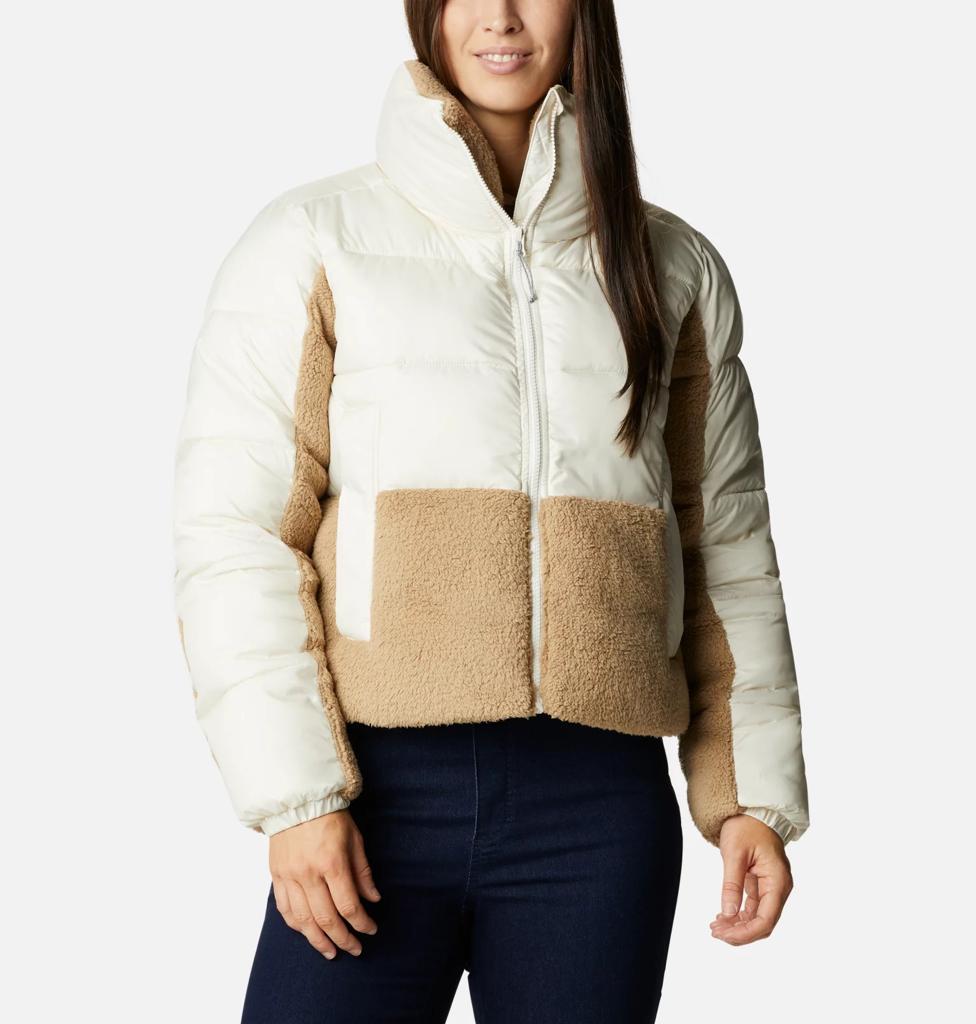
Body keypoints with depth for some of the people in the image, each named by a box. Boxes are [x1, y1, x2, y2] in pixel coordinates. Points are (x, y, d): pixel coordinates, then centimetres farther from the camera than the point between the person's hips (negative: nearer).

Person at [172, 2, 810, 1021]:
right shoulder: (313, 240, 4)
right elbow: (231, 531, -2)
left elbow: (725, 550, 14)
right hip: (377, 792, -2)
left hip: (603, 808, 2)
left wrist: (755, 794, 7)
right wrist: (293, 796, -10)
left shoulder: (676, 269, 13)